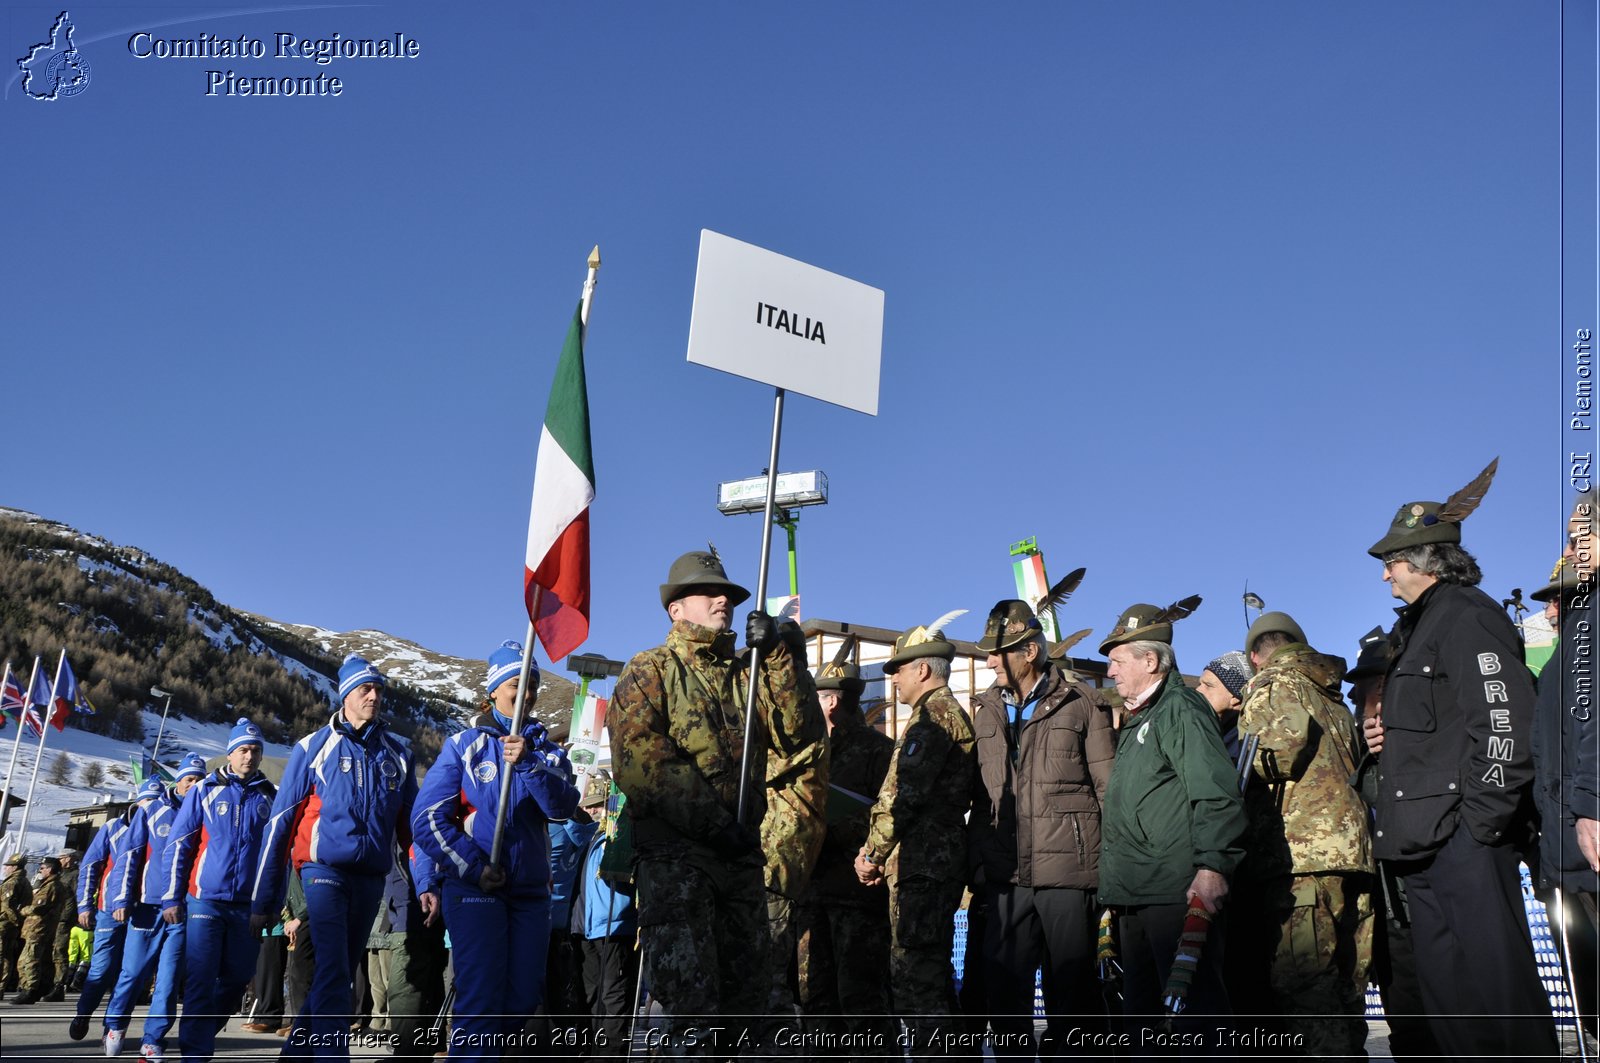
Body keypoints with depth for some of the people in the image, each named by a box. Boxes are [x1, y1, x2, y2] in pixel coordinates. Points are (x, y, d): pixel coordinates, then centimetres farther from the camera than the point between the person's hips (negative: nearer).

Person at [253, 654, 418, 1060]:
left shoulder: (396, 752, 9)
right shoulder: (314, 747, 1)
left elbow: (411, 823, 11)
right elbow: (281, 822, 1)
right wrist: (264, 900, -1)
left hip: (371, 878, 4)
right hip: (326, 871, -4)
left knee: (339, 976, 12)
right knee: (333, 975, -14)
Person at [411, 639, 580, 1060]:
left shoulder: (547, 749, 9)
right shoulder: (464, 745, 0)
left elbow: (563, 807, -10)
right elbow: (428, 819, -5)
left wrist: (528, 761, -24)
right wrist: (474, 867, -12)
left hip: (530, 890, 4)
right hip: (474, 886, -4)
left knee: (524, 995, 7)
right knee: (482, 994, -10)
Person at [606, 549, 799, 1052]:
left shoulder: (744, 673, 19)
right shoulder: (648, 671, 1)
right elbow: (641, 760, -13)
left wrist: (773, 653, -6)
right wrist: (713, 823, -18)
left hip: (740, 849, 6)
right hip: (675, 851, -6)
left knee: (747, 986, 11)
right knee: (689, 991, -6)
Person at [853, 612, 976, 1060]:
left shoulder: (933, 713, -11)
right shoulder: (954, 714, 21)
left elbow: (904, 794, -18)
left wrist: (873, 853, -10)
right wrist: (879, 850, 14)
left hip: (921, 863, -11)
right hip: (941, 859, 11)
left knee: (916, 976, -7)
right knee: (930, 973, 16)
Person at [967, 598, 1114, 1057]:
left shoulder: (1081, 704, -1)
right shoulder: (984, 711, 12)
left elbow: (1110, 790, -1)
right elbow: (978, 799, 13)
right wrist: (977, 864, 8)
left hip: (1068, 867, -4)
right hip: (1007, 875, 4)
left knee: (1071, 993, 6)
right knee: (1004, 988, 8)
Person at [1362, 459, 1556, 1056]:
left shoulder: (1466, 616, -9)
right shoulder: (1419, 625, 21)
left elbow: (1503, 726, -20)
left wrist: (1483, 824, -21)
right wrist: (1389, 735, 11)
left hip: (1466, 839, -10)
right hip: (1426, 844, 11)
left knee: (1497, 991, -7)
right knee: (1446, 995, 13)